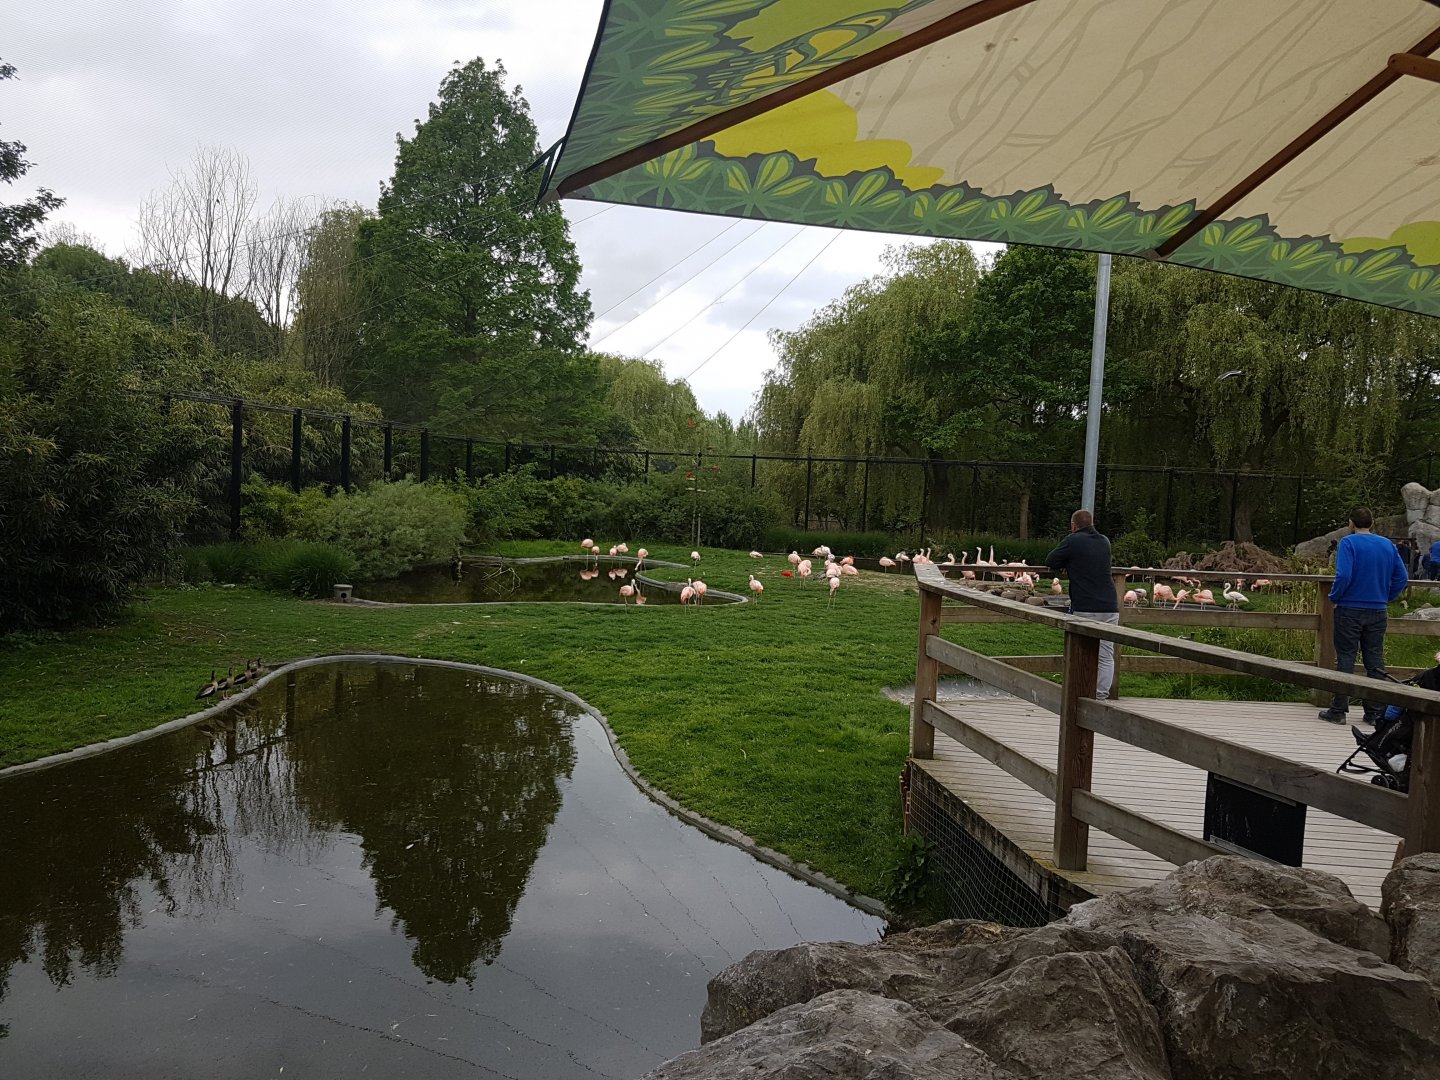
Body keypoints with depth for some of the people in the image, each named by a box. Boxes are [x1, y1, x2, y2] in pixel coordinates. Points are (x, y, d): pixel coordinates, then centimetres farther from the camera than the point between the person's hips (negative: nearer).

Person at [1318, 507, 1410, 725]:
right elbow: (1402, 578, 5)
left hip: (1350, 610, -4)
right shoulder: (1388, 545, 5)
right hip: (1377, 611, 4)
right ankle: (1375, 712, 15)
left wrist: (1334, 598, -6)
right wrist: (1385, 597, 14)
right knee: (1375, 662, 10)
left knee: (1345, 659, 2)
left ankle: (1338, 710, 5)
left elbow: (1343, 576, -21)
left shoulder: (1348, 543, -10)